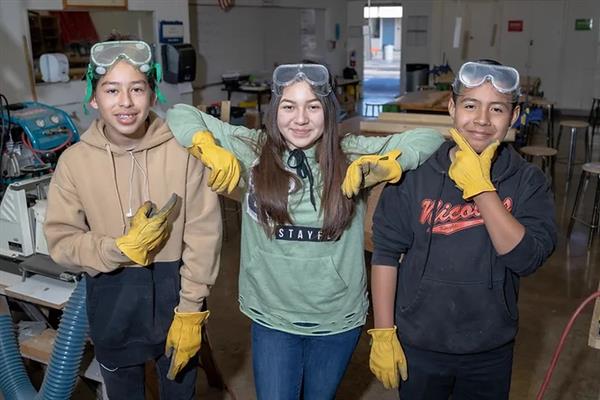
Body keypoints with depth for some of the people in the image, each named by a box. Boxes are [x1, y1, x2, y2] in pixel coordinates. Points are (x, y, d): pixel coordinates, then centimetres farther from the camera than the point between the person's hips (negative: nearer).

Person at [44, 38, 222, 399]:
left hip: (173, 290, -1)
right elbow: (61, 241, -6)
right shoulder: (74, 161, -9)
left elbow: (203, 234, -12)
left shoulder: (183, 151, -15)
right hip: (111, 299, 2)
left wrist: (190, 311, -11)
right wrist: (123, 249, -22)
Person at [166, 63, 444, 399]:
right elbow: (181, 115, -1)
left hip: (339, 319, 1)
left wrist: (383, 168, -24)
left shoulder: (353, 154, -10)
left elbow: (430, 139, -9)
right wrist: (210, 150, -19)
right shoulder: (253, 150, -9)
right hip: (272, 317, 0)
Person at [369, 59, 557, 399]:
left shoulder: (529, 181, -8)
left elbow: (527, 258, -19)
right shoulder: (415, 174, -11)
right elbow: (386, 253, -7)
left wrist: (480, 187, -25)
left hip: (491, 353, 1)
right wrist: (383, 333, -6)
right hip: (417, 346, -1)